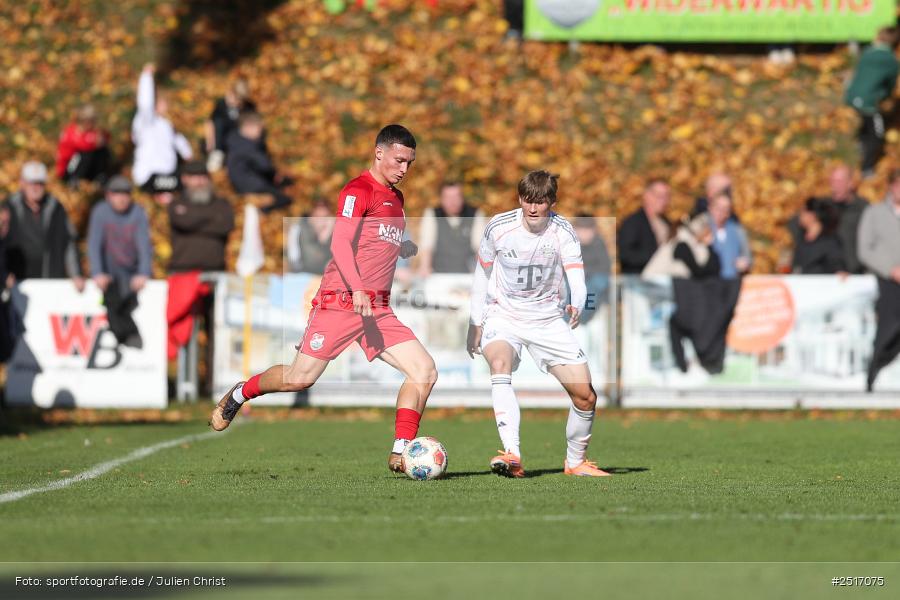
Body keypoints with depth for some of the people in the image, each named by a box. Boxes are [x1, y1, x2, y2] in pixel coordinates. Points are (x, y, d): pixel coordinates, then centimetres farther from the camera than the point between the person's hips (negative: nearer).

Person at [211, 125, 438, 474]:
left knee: (425, 372, -9)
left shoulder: (395, 197, 19)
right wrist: (356, 290, -31)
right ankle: (239, 394, 21)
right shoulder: (359, 190, -8)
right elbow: (340, 243, -20)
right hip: (339, 302, -7)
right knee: (300, 379, -7)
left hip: (378, 311, 7)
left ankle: (401, 454, -7)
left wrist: (404, 248, 19)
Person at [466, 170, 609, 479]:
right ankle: (512, 455, -46)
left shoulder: (562, 231, -12)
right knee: (500, 364, -35)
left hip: (548, 320, 2)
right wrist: (475, 323, 5)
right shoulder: (499, 228, -11)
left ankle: (575, 462, 25)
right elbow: (482, 274, 5)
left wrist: (577, 306, -45)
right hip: (503, 316, -2)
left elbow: (577, 279, -23)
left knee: (585, 395, -2)